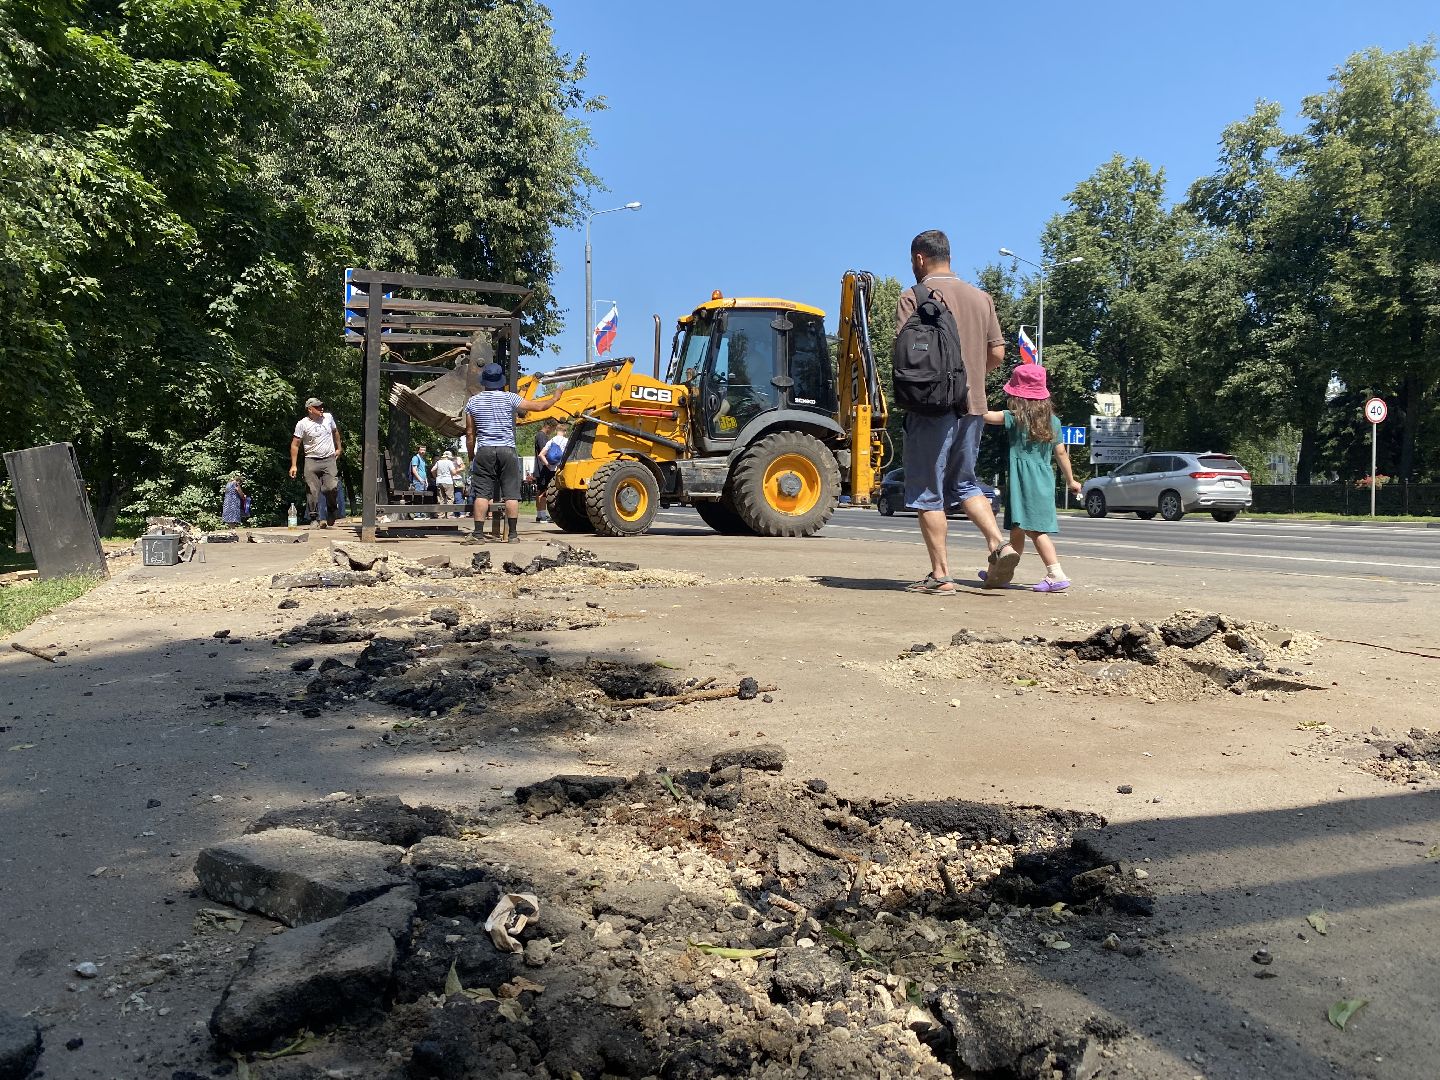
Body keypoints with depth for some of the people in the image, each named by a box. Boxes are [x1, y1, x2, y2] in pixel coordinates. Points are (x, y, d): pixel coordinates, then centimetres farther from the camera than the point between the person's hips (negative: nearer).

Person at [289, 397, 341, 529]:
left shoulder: (328, 417, 6)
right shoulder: (302, 424, -4)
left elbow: (335, 432, 25)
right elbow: (295, 444, -2)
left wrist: (338, 448, 26)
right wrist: (293, 465, -6)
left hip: (329, 459, 1)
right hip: (311, 461, -1)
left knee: (331, 488, -13)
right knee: (313, 492, -3)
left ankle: (332, 511, 14)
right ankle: (316, 519, 5)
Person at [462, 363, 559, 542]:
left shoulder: (473, 402, 5)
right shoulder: (509, 398, 0)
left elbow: (470, 433, 7)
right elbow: (538, 406, 2)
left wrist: (471, 456, 17)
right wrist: (554, 399, 20)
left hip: (484, 451, 1)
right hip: (508, 450, -1)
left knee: (481, 494, 0)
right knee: (511, 494, 2)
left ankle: (478, 534, -5)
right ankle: (513, 534, 3)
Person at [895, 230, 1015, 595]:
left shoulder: (913, 297, -6)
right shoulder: (981, 297, 11)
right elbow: (997, 354, 10)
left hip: (932, 406, -6)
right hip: (973, 406, 6)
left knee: (928, 494, 2)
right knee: (965, 484, 20)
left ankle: (940, 575, 2)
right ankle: (999, 543, 1)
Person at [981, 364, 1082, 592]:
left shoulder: (1015, 418, -7)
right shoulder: (1052, 420, 9)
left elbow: (986, 416, -10)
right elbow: (1061, 453, 12)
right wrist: (1071, 480, 21)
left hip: (1023, 477, -7)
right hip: (1044, 478, 7)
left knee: (1033, 528, -8)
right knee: (1017, 528, 14)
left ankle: (1057, 575, -15)